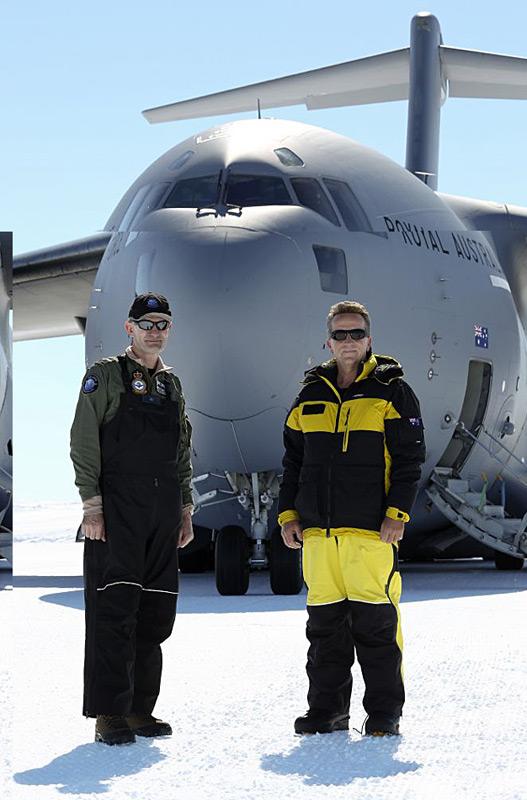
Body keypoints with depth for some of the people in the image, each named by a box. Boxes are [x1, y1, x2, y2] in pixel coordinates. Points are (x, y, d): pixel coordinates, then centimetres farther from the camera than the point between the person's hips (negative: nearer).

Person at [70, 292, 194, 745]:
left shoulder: (172, 384, 18)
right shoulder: (105, 376, 0)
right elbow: (84, 442, -6)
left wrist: (185, 508, 15)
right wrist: (92, 503, -14)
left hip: (164, 510, 6)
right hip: (116, 506, -6)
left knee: (155, 614, 6)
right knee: (115, 608, -10)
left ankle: (140, 709, 13)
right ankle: (109, 714, -8)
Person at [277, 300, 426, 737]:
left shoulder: (391, 392, 3)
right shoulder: (311, 397, 15)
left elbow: (409, 458, -2)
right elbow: (293, 460, 19)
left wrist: (397, 513, -11)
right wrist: (288, 513, 9)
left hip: (371, 530, -4)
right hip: (318, 530, 4)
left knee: (375, 620, -5)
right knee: (324, 621, 6)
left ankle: (384, 710, 3)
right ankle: (327, 708, 14)